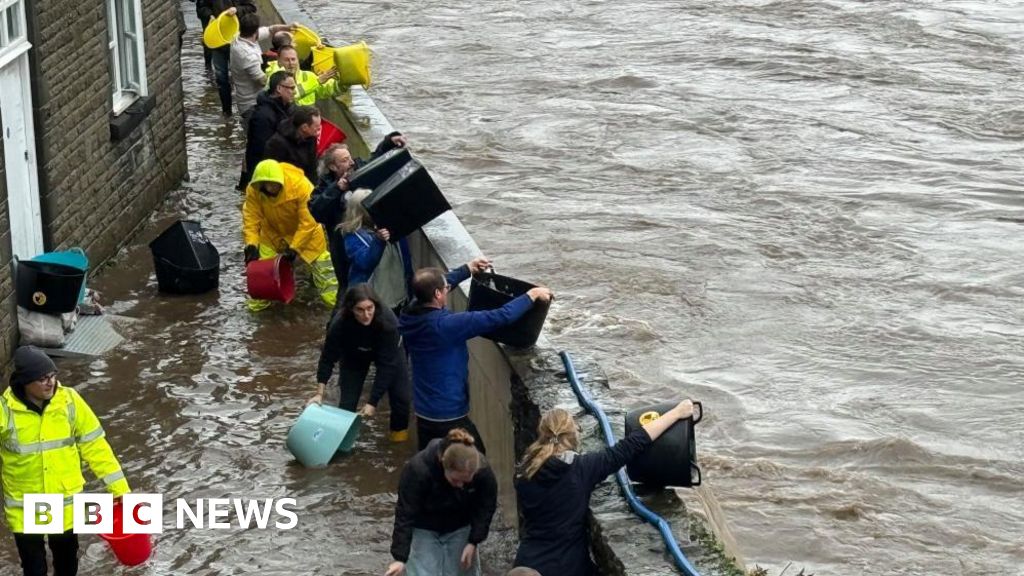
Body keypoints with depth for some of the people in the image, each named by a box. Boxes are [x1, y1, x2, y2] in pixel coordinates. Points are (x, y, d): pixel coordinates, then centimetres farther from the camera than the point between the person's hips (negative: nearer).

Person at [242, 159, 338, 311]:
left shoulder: (300, 185, -38)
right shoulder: (253, 190, -28)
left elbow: (308, 222, -33)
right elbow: (251, 219, -23)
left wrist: (294, 248, -34)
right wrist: (251, 245, -36)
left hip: (305, 232, -2)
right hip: (272, 233, 2)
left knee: (321, 264, 5)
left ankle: (335, 299, 20)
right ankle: (259, 299, 19)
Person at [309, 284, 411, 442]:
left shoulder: (388, 321, -41)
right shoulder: (339, 324, -38)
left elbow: (386, 365, -36)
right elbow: (328, 358, -22)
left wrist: (373, 403, -35)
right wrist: (319, 393, -25)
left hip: (387, 352, 0)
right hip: (354, 355, 1)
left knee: (401, 394, -6)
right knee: (347, 400, -8)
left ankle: (399, 429, 21)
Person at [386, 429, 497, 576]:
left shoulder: (483, 472, -27)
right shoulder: (418, 470, -36)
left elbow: (485, 509, -9)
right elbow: (405, 514, -30)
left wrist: (473, 542, -14)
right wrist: (400, 557, -32)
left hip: (460, 530, 3)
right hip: (424, 530, -3)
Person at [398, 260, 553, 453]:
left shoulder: (410, 316, -6)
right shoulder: (444, 325, -28)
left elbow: (430, 286, 17)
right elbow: (500, 317, -25)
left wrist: (468, 269, 25)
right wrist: (532, 296, -11)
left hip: (423, 413, 8)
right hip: (448, 417, -8)